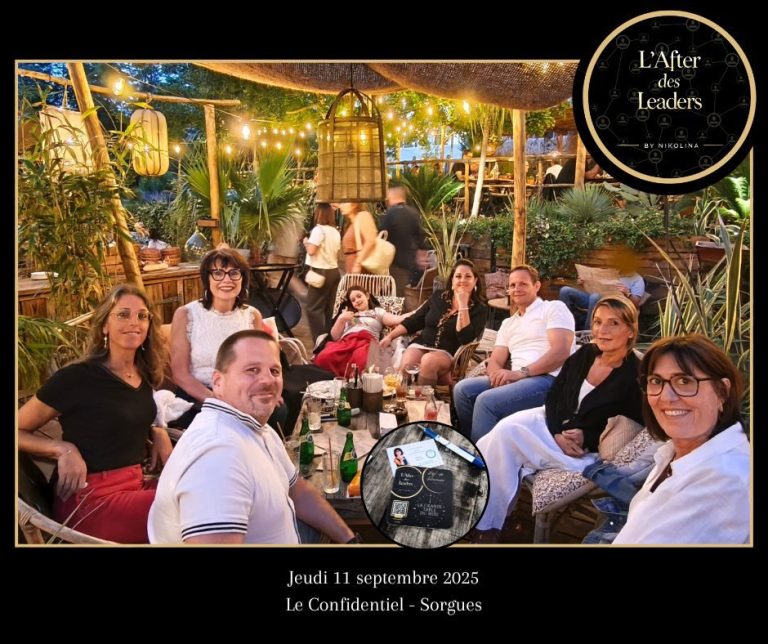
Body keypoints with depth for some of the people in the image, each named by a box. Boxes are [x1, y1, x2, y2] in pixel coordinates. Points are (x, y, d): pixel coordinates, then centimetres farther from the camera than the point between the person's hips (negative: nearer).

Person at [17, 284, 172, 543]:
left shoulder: (144, 375, 8)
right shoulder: (76, 377, -10)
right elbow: (17, 430, -4)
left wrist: (158, 433, 6)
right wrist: (64, 449, -19)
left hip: (136, 484, 7)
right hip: (89, 499, -6)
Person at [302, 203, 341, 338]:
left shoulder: (319, 229, -12)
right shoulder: (335, 231, 11)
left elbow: (311, 250, -17)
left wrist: (306, 242, 0)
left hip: (321, 272, -8)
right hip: (334, 271, 8)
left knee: (313, 308, -4)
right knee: (329, 308, 11)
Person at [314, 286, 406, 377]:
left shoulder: (377, 311, 27)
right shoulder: (347, 314, 34)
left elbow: (396, 320, 7)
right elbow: (334, 337, 24)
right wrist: (341, 319, 10)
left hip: (367, 341, -3)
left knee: (361, 361, -43)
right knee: (323, 357, -34)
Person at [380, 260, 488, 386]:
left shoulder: (479, 309, 1)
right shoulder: (438, 297, 12)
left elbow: (465, 338, -15)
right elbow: (413, 321, 15)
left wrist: (463, 305, -14)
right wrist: (390, 336, 6)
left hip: (447, 353, -2)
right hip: (420, 345, 3)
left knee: (428, 361, -36)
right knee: (406, 366, -31)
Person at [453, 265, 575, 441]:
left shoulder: (554, 308, 5)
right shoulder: (508, 323, 25)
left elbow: (561, 352, -11)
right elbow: (495, 361, 15)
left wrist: (521, 373, -18)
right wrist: (499, 374, -11)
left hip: (549, 379, -7)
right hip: (516, 379, 7)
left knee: (486, 400, -28)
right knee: (463, 389, -11)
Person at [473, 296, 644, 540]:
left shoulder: (635, 375, -16)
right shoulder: (584, 354, 2)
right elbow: (553, 395, 4)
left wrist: (585, 440, -21)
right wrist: (558, 434, -13)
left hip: (589, 451, -6)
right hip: (553, 421, 6)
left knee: (506, 437, -21)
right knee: (504, 428, -17)